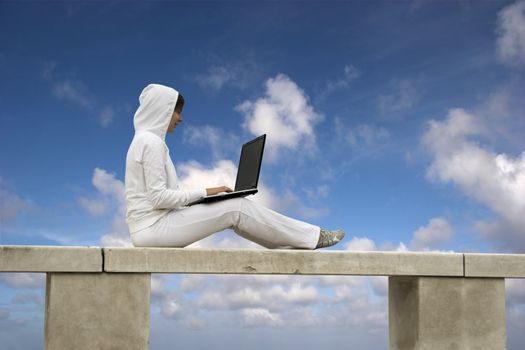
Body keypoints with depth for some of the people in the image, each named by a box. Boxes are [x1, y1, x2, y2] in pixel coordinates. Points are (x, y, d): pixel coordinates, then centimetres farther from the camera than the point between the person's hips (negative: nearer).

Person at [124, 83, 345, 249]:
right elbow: (159, 197, -20)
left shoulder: (146, 140, 18)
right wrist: (204, 192, -13)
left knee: (235, 211, 9)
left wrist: (201, 194, 8)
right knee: (238, 208, -8)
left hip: (153, 224, 9)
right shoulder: (152, 142, -14)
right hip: (153, 227, -9)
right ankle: (312, 237, 0)